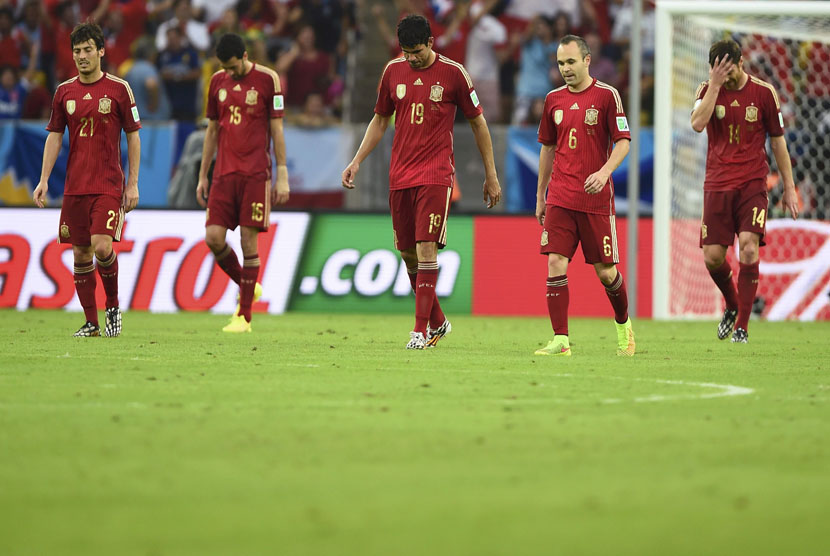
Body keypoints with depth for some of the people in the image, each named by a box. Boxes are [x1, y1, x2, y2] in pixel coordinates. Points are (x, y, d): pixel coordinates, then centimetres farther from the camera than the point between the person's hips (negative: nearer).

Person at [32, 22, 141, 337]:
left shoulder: (118, 89, -1)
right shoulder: (64, 92, 7)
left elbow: (133, 136, 2)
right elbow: (54, 137, 12)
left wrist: (132, 184, -2)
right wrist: (44, 180, 3)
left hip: (109, 186, -4)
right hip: (75, 186, 4)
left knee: (102, 247, -17)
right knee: (81, 253, 3)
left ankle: (113, 306, 7)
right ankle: (91, 322, 12)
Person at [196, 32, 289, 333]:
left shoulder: (267, 79, -2)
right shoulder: (218, 81, 11)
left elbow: (276, 129, -1)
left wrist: (282, 177, -4)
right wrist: (202, 177, 15)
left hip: (256, 175, -4)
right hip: (224, 173, 4)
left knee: (248, 239, -5)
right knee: (213, 237, -6)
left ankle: (244, 316, 1)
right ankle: (247, 287, 19)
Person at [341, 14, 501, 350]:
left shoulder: (453, 73, -3)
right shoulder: (393, 71, 8)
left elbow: (478, 123, 5)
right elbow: (380, 120, 20)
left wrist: (491, 175, 6)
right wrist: (357, 161, 11)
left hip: (436, 175, -5)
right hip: (399, 176, 5)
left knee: (426, 247, -15)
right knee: (407, 252, 7)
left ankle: (422, 330, -14)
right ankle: (437, 321, 24)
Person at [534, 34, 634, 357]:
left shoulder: (606, 95, -3)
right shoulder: (554, 99, 10)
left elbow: (623, 141, -5)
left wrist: (604, 172, -23)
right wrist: (540, 195, 20)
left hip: (596, 198, -3)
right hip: (560, 197, 3)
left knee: (605, 270, 3)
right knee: (555, 263, -10)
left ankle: (623, 325, 29)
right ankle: (560, 340, -9)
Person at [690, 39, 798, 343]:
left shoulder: (763, 92, 1)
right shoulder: (708, 90, 3)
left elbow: (778, 140, 8)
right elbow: (697, 123, -17)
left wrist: (789, 187, 7)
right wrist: (715, 85, -19)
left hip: (753, 183, -2)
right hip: (717, 184, 2)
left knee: (749, 247, -18)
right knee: (712, 257, -3)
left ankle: (741, 326, -11)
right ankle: (732, 305, 27)